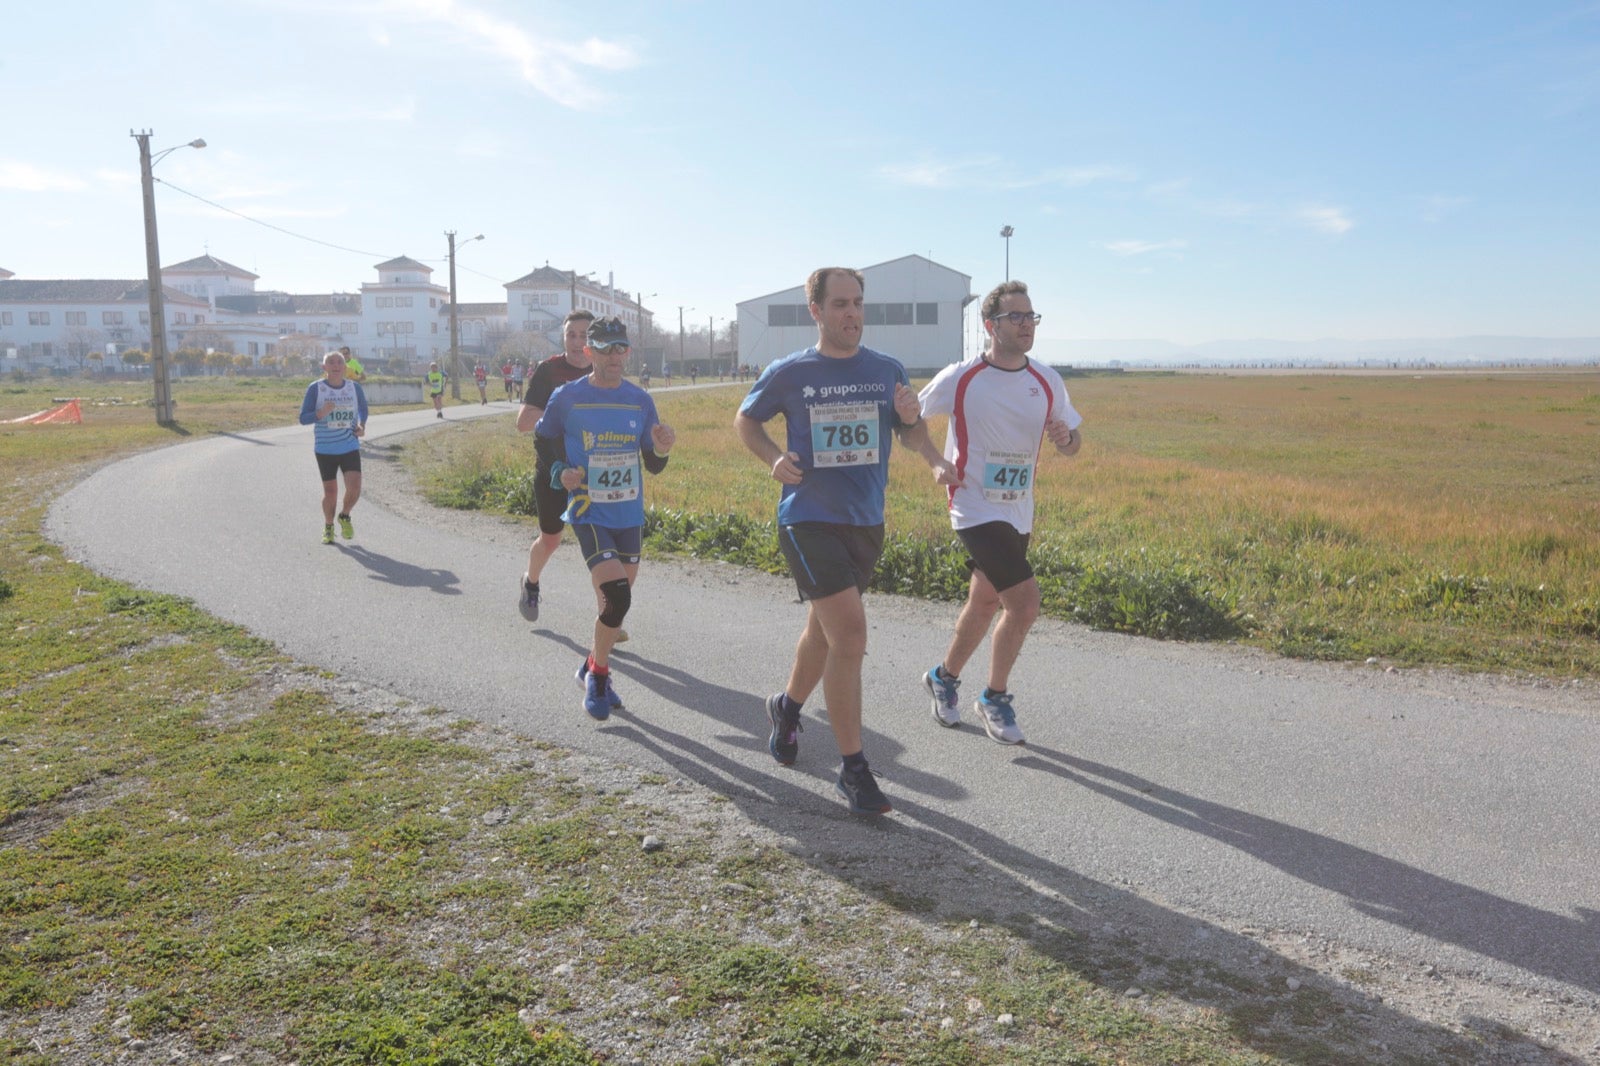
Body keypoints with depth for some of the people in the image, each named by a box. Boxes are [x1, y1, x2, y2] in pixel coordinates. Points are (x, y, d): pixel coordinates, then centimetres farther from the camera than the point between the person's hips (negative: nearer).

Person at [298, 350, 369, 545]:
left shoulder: (354, 388, 0)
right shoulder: (315, 388, -8)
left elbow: (363, 407, 21)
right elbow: (303, 418, -8)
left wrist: (362, 426, 4)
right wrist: (321, 413, -27)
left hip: (351, 448, 1)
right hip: (325, 449, -1)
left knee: (354, 489, -13)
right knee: (330, 492, 6)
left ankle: (345, 517, 18)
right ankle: (328, 527, 30)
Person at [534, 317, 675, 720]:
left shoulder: (640, 400, 2)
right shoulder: (567, 397, -6)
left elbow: (653, 465, 7)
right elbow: (542, 440, 9)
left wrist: (662, 449, -15)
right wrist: (560, 471, -9)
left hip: (630, 516, 4)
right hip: (589, 515, -4)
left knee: (617, 602, 12)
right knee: (617, 597, -17)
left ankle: (593, 668, 36)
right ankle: (597, 673, 6)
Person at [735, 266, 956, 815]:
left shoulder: (888, 371, 4)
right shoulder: (788, 373, -3)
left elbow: (914, 435, 12)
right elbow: (745, 419, 11)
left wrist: (911, 419, -13)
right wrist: (774, 458, -8)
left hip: (866, 524, 5)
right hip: (809, 521, -4)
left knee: (824, 631, 20)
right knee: (850, 635, -16)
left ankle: (787, 708, 48)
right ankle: (853, 769, -4)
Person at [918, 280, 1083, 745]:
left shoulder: (1047, 381, 1)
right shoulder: (959, 379, -11)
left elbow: (1072, 443, 9)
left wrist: (1067, 438, -14)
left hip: (1019, 514, 6)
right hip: (977, 510, -6)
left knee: (985, 602, 16)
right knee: (1024, 601, -14)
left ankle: (944, 677, 40)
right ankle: (994, 699, 7)